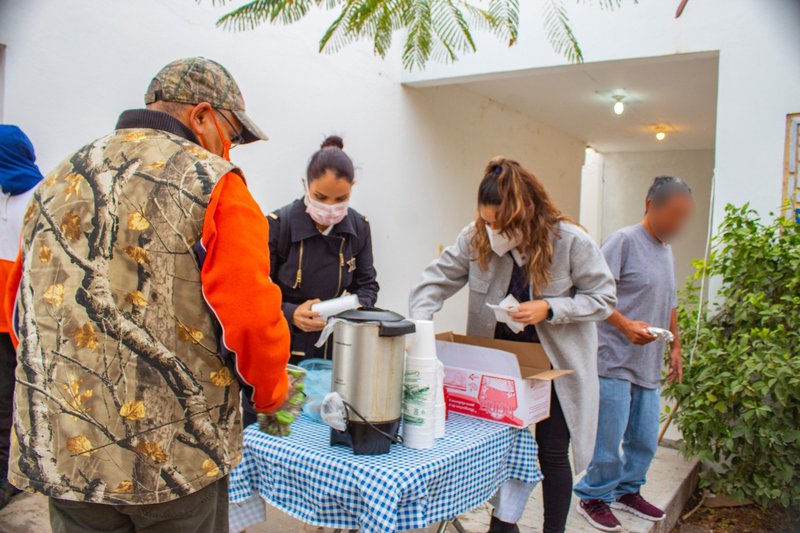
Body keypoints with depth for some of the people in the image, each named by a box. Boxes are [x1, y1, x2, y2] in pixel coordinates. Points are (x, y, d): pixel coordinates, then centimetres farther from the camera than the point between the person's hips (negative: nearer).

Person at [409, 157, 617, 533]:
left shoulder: (572, 242, -20)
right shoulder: (476, 238, -13)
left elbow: (603, 298, -11)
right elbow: (437, 280, -8)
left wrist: (548, 309, -25)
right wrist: (418, 324, -25)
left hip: (556, 363, -2)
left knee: (552, 454, 8)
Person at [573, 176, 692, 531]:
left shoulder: (666, 251, 17)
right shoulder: (624, 241, -9)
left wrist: (675, 345, 20)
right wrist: (626, 325, -25)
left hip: (649, 364, 8)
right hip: (614, 359, -8)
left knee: (645, 438, 13)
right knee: (609, 436, -1)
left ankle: (627, 491, 33)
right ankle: (594, 497, 18)